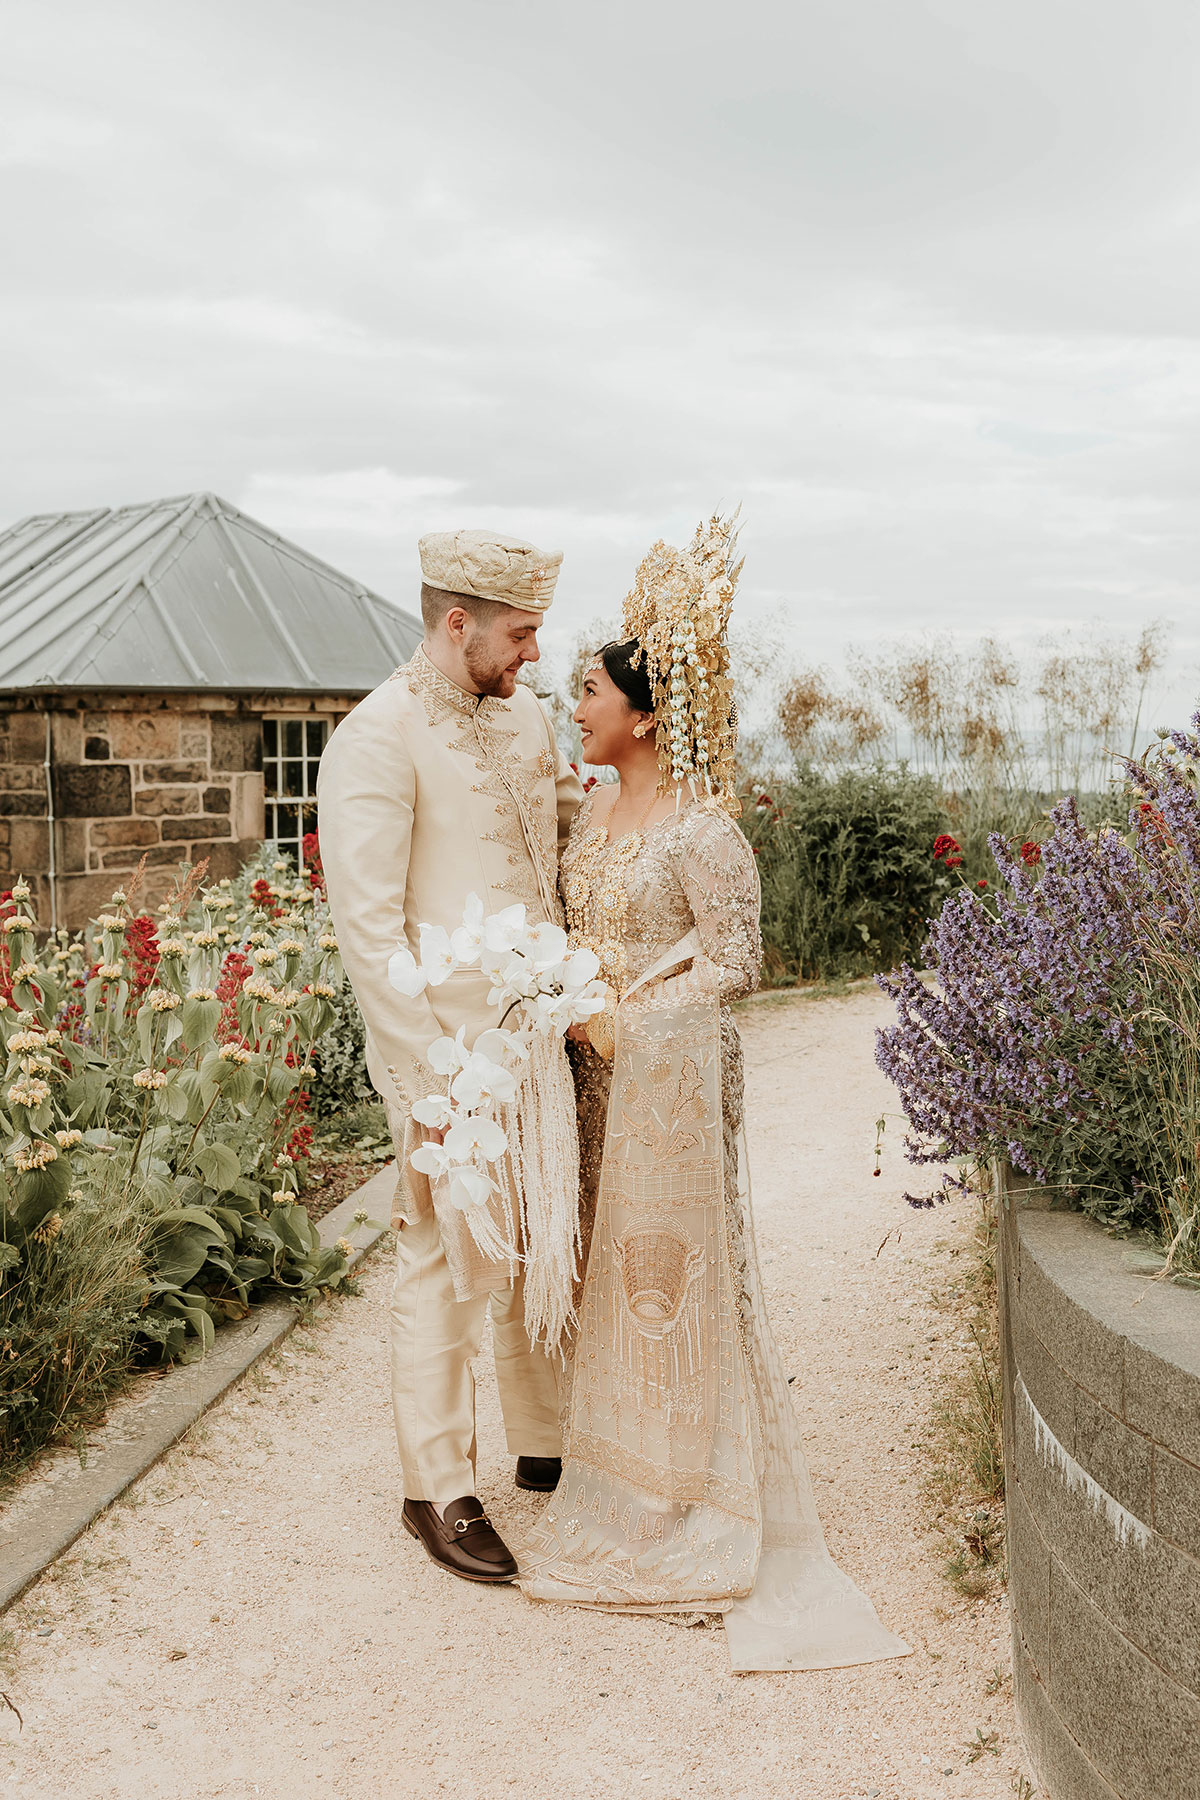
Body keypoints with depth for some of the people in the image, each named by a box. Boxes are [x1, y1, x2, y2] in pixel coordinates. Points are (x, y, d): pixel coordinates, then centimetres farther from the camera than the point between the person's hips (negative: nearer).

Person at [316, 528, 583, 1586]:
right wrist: (428, 1077, -20)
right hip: (450, 1045, -7)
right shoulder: (380, 737, -13)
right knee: (452, 1267, 2)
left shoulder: (524, 718, 11)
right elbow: (367, 920, -17)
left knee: (547, 1247, 17)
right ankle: (439, 1490, 19)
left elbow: (574, 818, 29)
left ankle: (548, 1445, 35)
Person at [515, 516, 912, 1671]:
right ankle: (620, 1474, 31)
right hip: (599, 1069, 8)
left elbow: (735, 964, -14)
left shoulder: (699, 828, -16)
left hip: (670, 1075, -8)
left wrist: (627, 1020, -16)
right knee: (613, 1268, 15)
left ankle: (691, 1506, 18)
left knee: (672, 1270, 2)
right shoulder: (598, 807, 9)